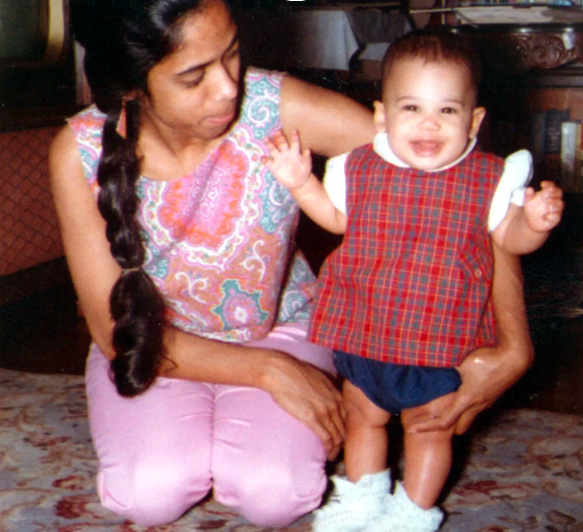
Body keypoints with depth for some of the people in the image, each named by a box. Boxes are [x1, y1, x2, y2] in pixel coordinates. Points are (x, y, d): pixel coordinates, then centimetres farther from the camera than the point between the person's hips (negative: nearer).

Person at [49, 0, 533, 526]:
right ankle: (177, 432, 9)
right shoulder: (80, 154, -23)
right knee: (153, 492, -26)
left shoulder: (277, 106, -26)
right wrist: (268, 370, -24)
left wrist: (512, 346, -31)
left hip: (279, 328, 0)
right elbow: (118, 332, -17)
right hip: (157, 344, 1)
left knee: (276, 493, -25)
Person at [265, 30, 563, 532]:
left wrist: (536, 222, -25)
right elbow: (337, 217, 12)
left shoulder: (488, 178, -11)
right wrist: (300, 182, 0)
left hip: (441, 340, -2)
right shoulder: (360, 169, -5)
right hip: (363, 331, 3)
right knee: (364, 416, 22)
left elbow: (510, 235, -4)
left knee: (431, 427, 14)